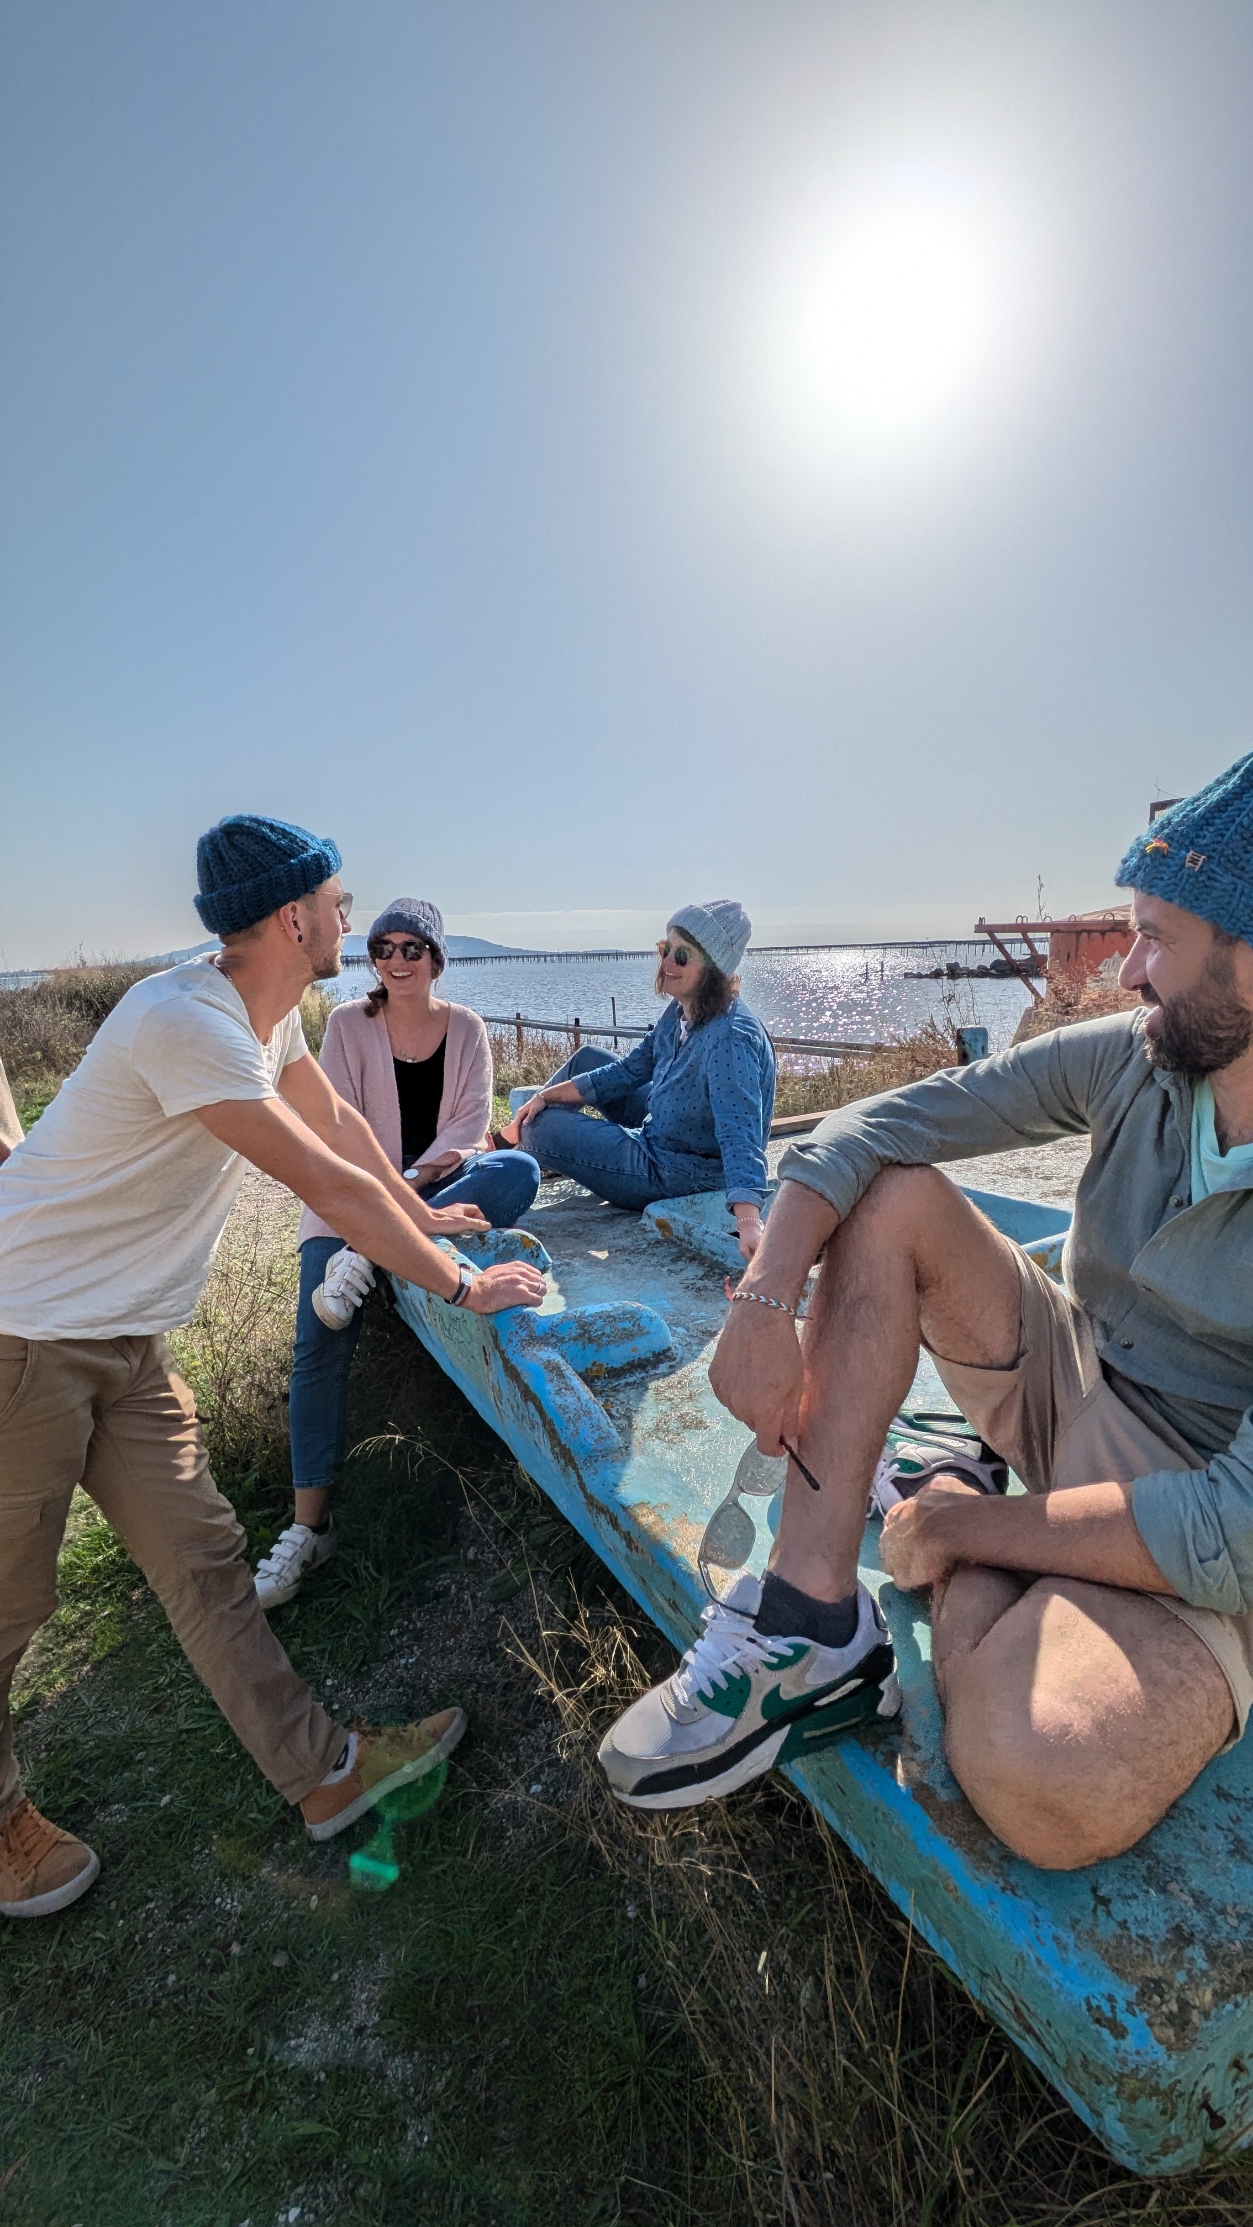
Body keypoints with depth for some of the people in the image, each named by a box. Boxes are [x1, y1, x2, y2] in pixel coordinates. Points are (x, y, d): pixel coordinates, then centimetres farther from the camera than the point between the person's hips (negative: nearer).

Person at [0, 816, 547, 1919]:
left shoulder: (267, 1012, 2)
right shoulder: (186, 1022, -28)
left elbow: (338, 1117, 16)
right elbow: (330, 1185, -27)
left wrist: (419, 1211, 21)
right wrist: (462, 1284, -18)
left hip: (128, 1341, 8)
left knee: (203, 1559, 10)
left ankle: (322, 1770, 19)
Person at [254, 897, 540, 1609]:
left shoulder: (465, 1028, 6)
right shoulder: (348, 1024, 2)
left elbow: (472, 1122, -3)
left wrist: (411, 1183, -21)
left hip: (439, 1182, 1)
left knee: (520, 1170, -31)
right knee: (320, 1348, -16)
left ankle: (372, 1256, -35)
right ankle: (309, 1525, -6)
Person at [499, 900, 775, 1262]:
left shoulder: (731, 1037, -30)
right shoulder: (681, 1010, -3)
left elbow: (740, 1136, -40)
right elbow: (633, 1068, 7)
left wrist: (748, 1221, -53)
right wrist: (550, 1093, 4)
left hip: (678, 1174, -8)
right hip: (659, 1132, 8)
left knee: (544, 1127, -4)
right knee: (586, 1059, 17)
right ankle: (512, 1135, 33)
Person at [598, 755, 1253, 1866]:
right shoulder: (1127, 1059, -8)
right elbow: (868, 1126, -12)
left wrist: (961, 1527, -19)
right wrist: (766, 1301, -25)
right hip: (1065, 1386, 6)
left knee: (1044, 1782, -36)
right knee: (891, 1195, -16)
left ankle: (964, 1538, 1)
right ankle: (814, 1610, -17)